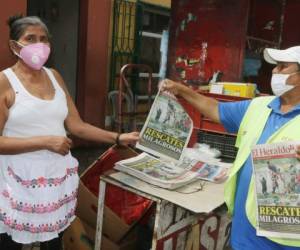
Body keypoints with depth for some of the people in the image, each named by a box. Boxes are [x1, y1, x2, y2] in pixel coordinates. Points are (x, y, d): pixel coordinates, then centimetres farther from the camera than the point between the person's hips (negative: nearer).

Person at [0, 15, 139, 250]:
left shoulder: (54, 76, 7)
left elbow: (76, 125, 6)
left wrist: (118, 138, -1)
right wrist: (45, 141, -20)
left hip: (58, 176, 4)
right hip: (20, 181, -4)